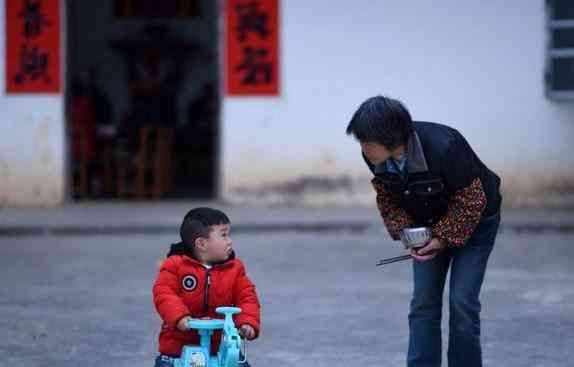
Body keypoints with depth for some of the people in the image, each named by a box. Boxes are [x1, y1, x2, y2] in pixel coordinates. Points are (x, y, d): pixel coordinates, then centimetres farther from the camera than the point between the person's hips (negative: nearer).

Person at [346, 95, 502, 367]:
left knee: (462, 302, -11)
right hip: (428, 226, 5)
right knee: (423, 302, -2)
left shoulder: (443, 148, -37)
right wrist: (403, 231, -14)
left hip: (473, 222, -5)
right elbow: (386, 197, 0)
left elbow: (471, 200, -24)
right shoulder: (376, 158, -19)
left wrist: (445, 237, -23)